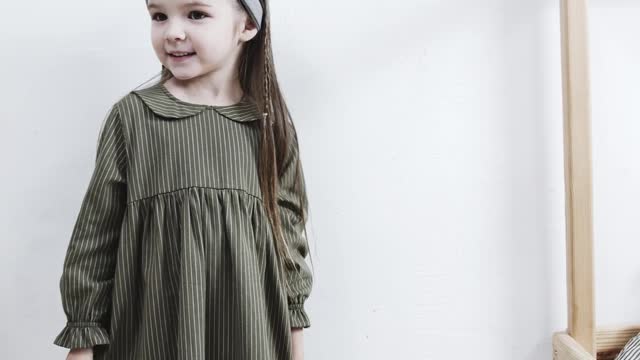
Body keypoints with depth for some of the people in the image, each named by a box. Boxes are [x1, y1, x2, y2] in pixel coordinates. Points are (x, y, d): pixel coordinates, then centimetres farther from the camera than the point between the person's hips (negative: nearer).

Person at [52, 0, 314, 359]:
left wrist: (294, 324, 8)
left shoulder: (270, 123, 0)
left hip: (250, 329, 1)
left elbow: (288, 227, 6)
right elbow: (97, 231, -1)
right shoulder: (132, 114, -4)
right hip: (153, 328, -1)